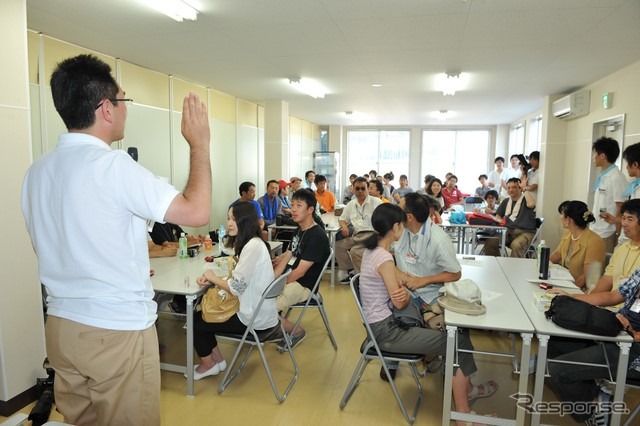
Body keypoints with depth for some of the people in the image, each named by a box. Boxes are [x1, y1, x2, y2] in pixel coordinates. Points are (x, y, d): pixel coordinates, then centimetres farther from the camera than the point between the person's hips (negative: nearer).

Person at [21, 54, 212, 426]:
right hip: (118, 330, -7)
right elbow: (197, 212, -21)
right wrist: (200, 144, -10)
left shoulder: (37, 172, 5)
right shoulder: (113, 164, -20)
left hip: (62, 325, 7)